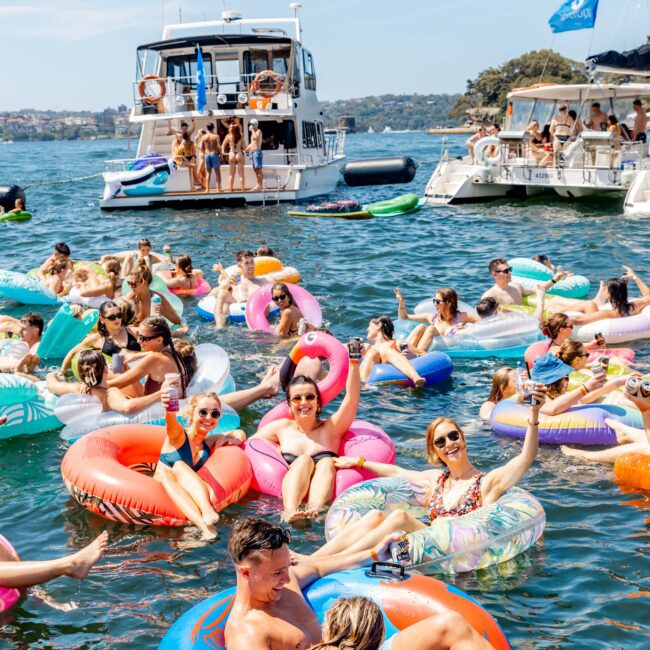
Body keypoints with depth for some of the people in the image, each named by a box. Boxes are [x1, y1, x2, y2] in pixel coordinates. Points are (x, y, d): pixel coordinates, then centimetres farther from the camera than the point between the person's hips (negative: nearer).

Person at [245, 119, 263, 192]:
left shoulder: (258, 131, -4)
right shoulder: (253, 133, 23)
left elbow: (256, 137, -26)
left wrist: (252, 130, -16)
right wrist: (247, 148, 17)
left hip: (257, 152, -10)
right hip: (252, 152, 10)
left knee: (259, 169, -12)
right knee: (255, 170, 6)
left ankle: (260, 186, -16)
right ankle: (257, 185, 6)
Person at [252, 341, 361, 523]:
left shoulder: (331, 427, 17)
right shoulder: (282, 427, 22)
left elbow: (352, 398, 5)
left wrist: (353, 362, -5)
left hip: (322, 494, 0)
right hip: (287, 496, 0)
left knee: (327, 462, -25)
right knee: (304, 460, -24)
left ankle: (315, 510, -55)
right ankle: (290, 510, -53)